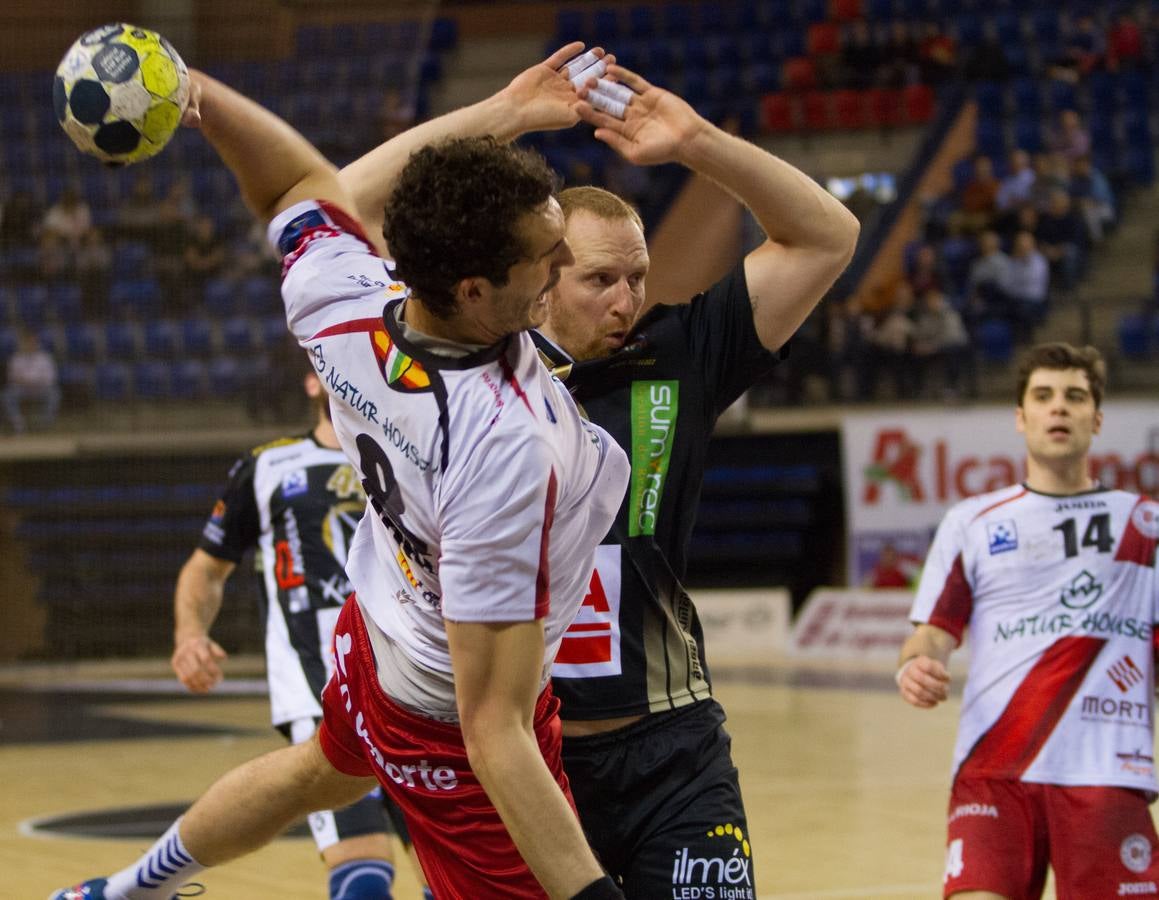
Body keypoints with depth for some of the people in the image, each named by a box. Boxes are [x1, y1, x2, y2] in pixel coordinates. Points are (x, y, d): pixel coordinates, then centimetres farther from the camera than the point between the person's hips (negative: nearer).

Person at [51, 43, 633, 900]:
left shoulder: (341, 300, -24)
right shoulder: (508, 448, -41)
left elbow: (306, 183, 2)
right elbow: (492, 732, -41)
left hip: (377, 635, 8)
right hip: (447, 729, -8)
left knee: (324, 772, 39)